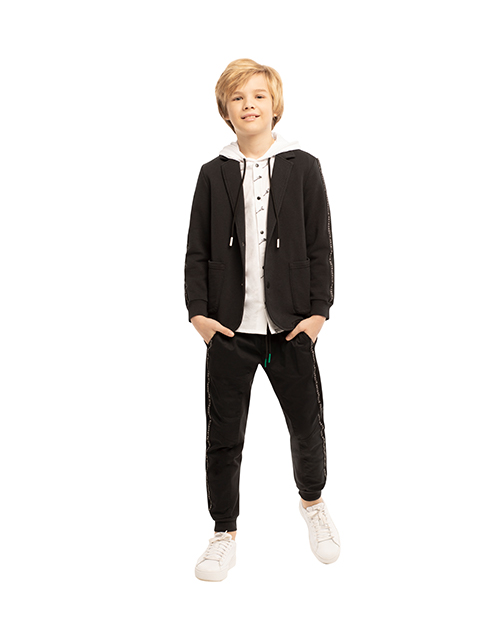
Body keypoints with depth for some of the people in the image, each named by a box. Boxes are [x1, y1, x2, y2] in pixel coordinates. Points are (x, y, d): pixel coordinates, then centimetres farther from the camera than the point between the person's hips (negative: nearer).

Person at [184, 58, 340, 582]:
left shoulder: (303, 167, 3)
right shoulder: (214, 174, 6)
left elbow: (321, 246, 2)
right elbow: (197, 251, 6)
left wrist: (318, 310, -5)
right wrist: (199, 312, -3)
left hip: (291, 325, 0)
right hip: (229, 328, 1)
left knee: (307, 425, 8)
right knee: (223, 434, 4)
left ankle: (313, 502, 38)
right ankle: (224, 534, 21)